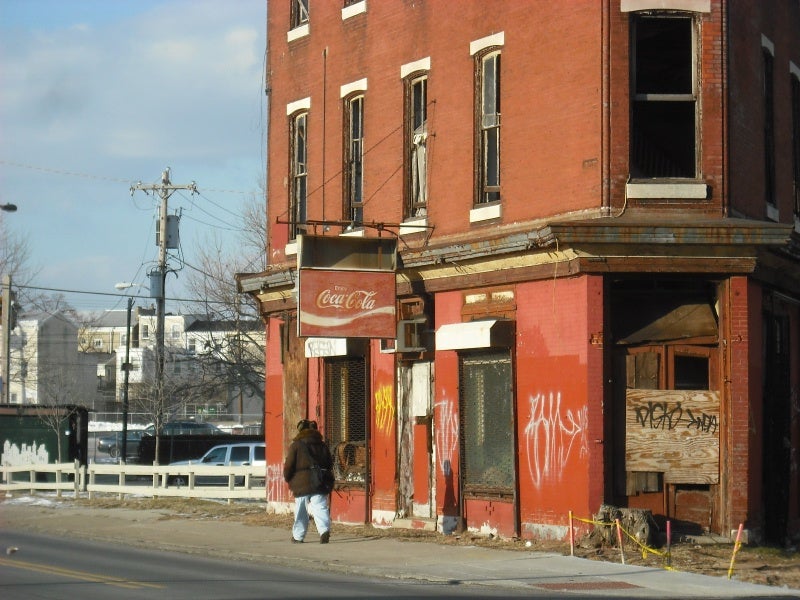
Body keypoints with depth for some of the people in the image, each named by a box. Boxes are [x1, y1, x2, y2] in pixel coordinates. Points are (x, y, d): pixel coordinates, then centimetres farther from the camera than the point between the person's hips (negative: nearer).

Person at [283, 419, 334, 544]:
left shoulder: (296, 445, -3)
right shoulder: (322, 445, 11)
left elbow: (289, 465, -3)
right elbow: (330, 463, 15)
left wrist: (288, 479, 12)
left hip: (302, 483, -3)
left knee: (301, 510, 9)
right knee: (320, 507, -3)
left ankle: (298, 536, 17)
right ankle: (324, 530, -26)